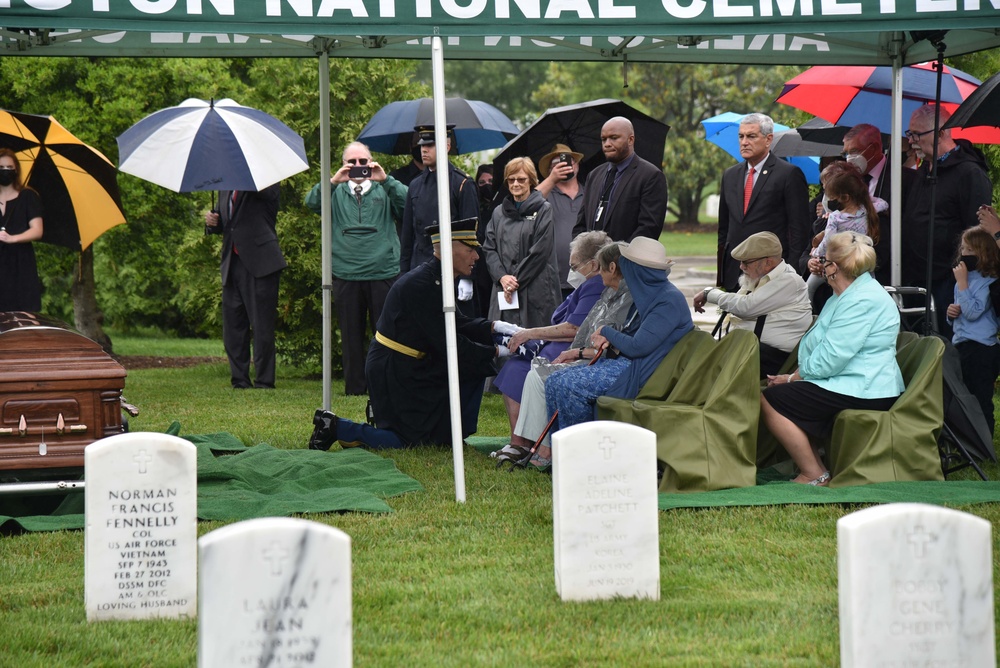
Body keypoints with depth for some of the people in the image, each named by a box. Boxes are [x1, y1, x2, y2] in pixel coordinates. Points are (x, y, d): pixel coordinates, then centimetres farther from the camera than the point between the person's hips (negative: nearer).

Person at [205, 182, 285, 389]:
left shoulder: (267, 184, -1)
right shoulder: (226, 188, 19)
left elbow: (264, 191, -25)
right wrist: (212, 222, 4)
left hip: (260, 263, -7)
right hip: (232, 265, 7)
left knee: (262, 326, -5)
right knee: (233, 326, 7)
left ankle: (264, 382, 0)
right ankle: (240, 381, 14)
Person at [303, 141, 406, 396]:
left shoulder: (385, 190, 11)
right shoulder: (336, 193, 13)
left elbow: (408, 202, -6)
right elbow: (312, 202, -3)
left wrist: (385, 180, -15)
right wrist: (333, 182, -16)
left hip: (383, 272, -1)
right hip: (346, 276, 1)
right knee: (351, 334, 5)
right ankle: (355, 387, 11)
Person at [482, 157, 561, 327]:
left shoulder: (543, 210, 1)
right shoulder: (499, 213, 15)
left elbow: (540, 251, -6)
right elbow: (489, 249, 10)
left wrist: (516, 281, -9)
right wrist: (502, 277, -8)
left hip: (535, 290, -4)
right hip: (503, 293, 4)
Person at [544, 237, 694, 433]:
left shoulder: (669, 301, -18)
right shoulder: (649, 293, 13)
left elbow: (637, 347, -22)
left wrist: (607, 332, -4)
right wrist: (607, 339, 0)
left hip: (638, 373, -10)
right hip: (623, 361, 10)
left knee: (565, 385, -19)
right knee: (554, 382, 0)